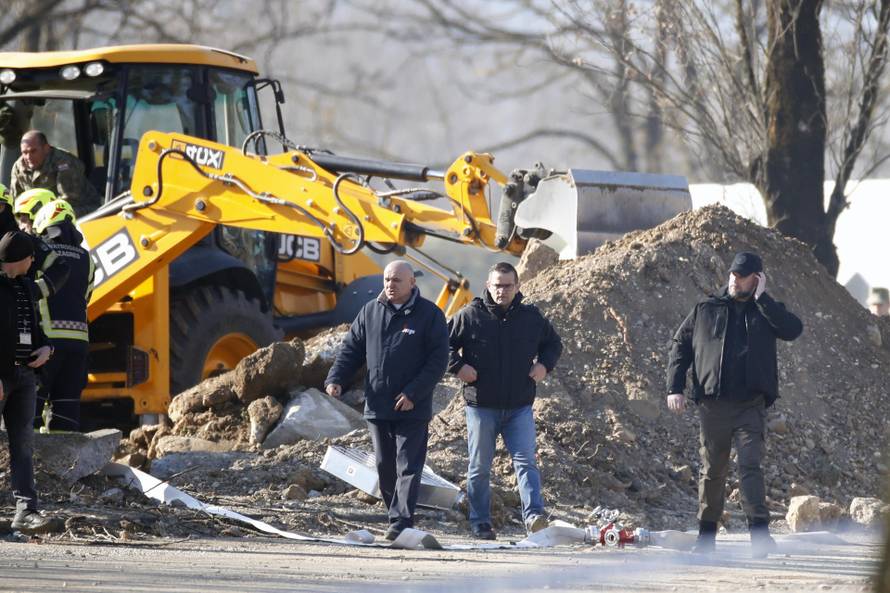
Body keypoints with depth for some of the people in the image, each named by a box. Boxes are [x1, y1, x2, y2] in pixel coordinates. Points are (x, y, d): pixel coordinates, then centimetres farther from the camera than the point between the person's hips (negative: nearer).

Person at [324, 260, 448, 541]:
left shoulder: (429, 315, -4)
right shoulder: (370, 312, 9)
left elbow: (438, 360, -7)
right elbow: (351, 349, 14)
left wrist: (414, 393, -16)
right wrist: (336, 379, -4)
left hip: (413, 409, -5)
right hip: (377, 406, 5)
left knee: (408, 466, -8)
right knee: (385, 466, 11)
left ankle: (401, 521, -12)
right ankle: (397, 516, 22)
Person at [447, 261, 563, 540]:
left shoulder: (531, 317, 4)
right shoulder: (470, 316, -4)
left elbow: (553, 343, 20)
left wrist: (544, 365, 3)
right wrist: (457, 366, -10)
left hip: (520, 407, 1)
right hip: (482, 406, -1)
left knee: (525, 462, -11)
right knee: (480, 467, 6)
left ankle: (534, 515, -19)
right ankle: (481, 523, 14)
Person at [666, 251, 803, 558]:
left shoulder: (765, 311, 10)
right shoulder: (705, 310, 12)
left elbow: (793, 329, -10)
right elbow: (680, 345, 13)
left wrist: (761, 298, -8)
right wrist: (675, 387, 2)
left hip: (750, 406, -2)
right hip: (712, 404, 2)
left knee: (750, 464, -14)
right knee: (712, 470, 8)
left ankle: (759, 532, -23)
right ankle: (707, 531, 19)